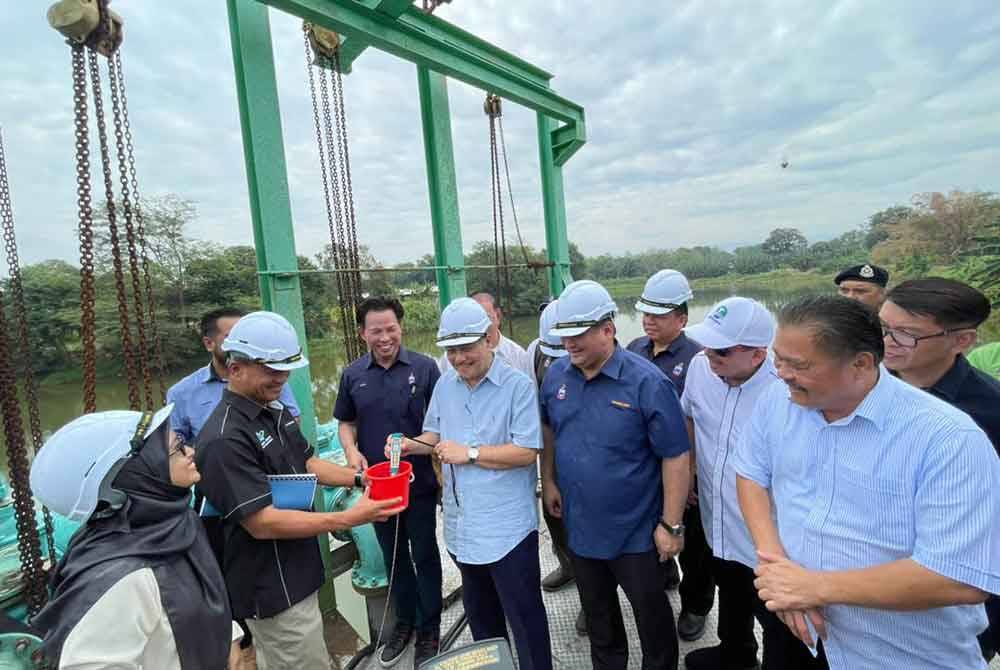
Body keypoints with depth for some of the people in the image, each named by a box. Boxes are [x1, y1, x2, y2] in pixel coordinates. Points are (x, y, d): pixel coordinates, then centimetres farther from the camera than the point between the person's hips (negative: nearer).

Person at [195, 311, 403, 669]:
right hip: (271, 590, -9)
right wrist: (348, 519, -28)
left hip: (296, 575, 9)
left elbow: (307, 463, 13)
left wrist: (360, 478, -2)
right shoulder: (224, 440, -27)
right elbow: (262, 523, -28)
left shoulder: (275, 411, 3)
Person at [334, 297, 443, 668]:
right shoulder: (352, 375, -1)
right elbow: (346, 422, 10)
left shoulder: (425, 368, -12)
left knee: (424, 554, 12)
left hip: (419, 481, -3)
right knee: (393, 556, 21)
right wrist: (351, 451, -10)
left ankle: (429, 628, 34)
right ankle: (404, 620, 43)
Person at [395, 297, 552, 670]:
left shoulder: (518, 385, -16)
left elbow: (526, 452, -21)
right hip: (461, 522, 7)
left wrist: (469, 453, -20)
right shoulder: (444, 385, 4)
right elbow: (435, 434, 14)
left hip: (507, 525, -6)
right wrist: (412, 444, -7)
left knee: (524, 615, 10)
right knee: (479, 612, 27)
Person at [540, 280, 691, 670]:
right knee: (597, 614, 26)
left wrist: (671, 525, -15)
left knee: (651, 613, 19)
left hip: (636, 531, -4)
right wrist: (548, 481, 7)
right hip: (580, 527, 5)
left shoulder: (646, 382, -22)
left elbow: (676, 457, -18)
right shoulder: (556, 375, -6)